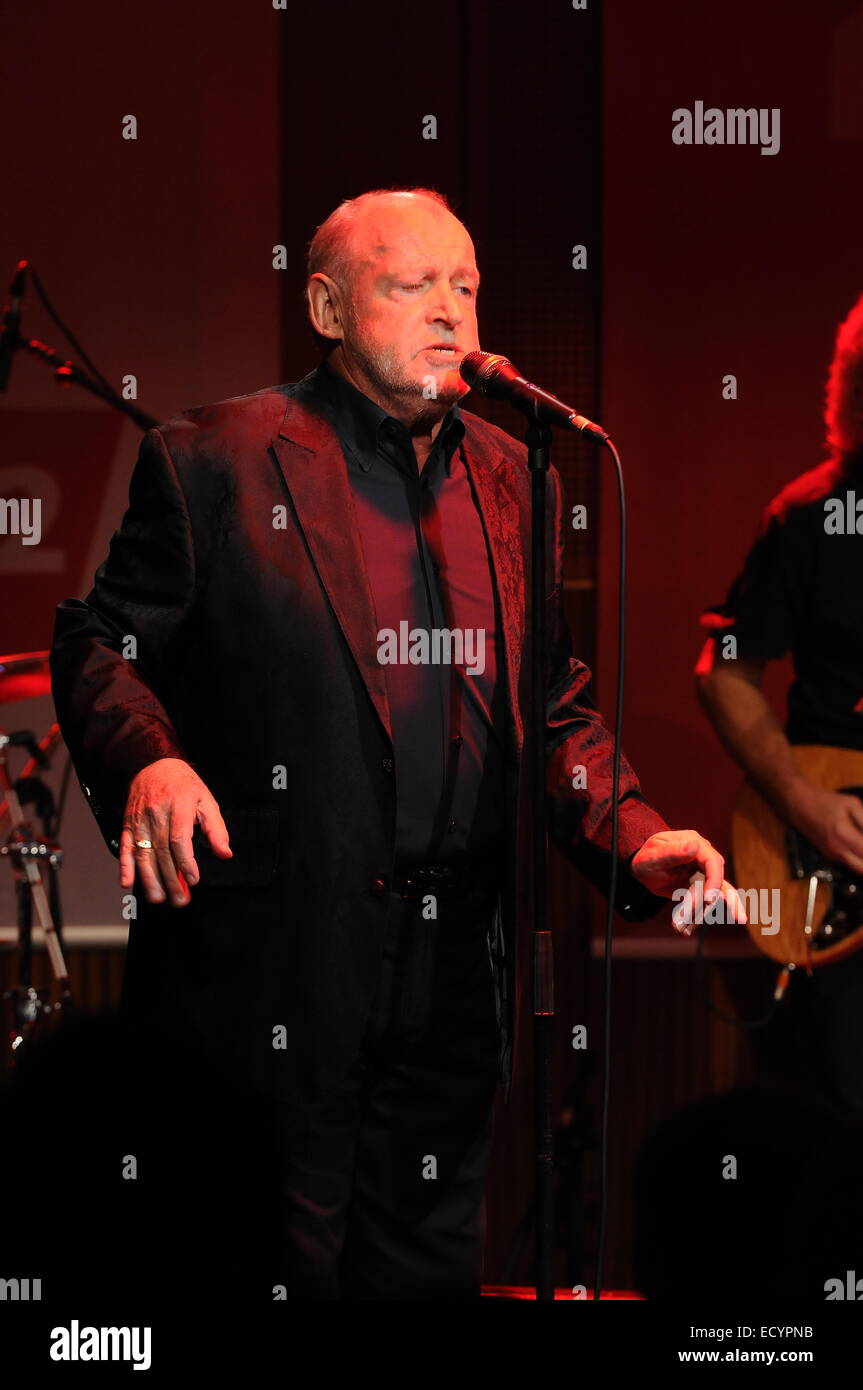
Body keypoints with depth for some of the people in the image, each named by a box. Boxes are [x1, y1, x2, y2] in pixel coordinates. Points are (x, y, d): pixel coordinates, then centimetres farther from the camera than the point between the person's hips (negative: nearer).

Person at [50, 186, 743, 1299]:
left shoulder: (512, 480, 13)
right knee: (279, 1269, 1)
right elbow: (101, 645, -1)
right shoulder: (215, 462, -2)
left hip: (454, 962, 5)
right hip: (275, 955, -5)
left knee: (428, 1266, 11)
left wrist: (633, 836, 0)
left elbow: (553, 704, 16)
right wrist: (147, 759, -21)